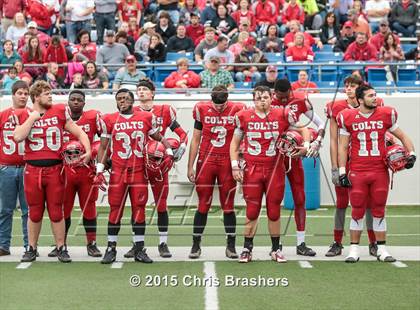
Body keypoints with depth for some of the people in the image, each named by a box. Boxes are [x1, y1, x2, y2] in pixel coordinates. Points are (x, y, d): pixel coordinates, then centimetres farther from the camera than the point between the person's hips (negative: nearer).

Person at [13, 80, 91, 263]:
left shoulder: (59, 112, 6)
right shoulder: (24, 115, 4)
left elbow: (79, 133, 8)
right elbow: (18, 137, -13)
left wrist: (88, 151, -6)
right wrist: (33, 117, -8)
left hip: (55, 168, 0)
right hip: (33, 169, 0)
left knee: (56, 212, 4)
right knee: (35, 212, 8)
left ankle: (61, 248, 12)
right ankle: (31, 249, 19)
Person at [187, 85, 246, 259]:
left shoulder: (237, 110, -3)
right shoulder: (202, 109, 0)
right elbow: (196, 139, 8)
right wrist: (190, 167, 6)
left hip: (227, 163, 0)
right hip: (206, 161, 0)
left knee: (228, 206, 3)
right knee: (203, 206, 2)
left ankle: (231, 246, 11)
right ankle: (196, 245, 10)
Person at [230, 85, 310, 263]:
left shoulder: (282, 115, -1)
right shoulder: (244, 117, 0)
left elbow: (303, 129, 10)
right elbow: (235, 143, 10)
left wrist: (306, 145, -8)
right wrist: (235, 166, 2)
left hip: (275, 169, 0)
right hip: (252, 170, 0)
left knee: (274, 211, 7)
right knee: (252, 211, 1)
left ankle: (276, 249, 18)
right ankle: (247, 249, 11)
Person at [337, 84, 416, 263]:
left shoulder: (386, 115, 2)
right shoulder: (348, 118, -1)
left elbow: (402, 137, 12)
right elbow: (343, 147, 4)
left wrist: (411, 153, -4)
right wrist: (342, 172, -1)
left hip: (380, 171, 1)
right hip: (357, 172, -1)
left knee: (379, 211, 7)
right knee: (357, 211, 3)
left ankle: (382, 249, 14)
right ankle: (354, 249, 12)